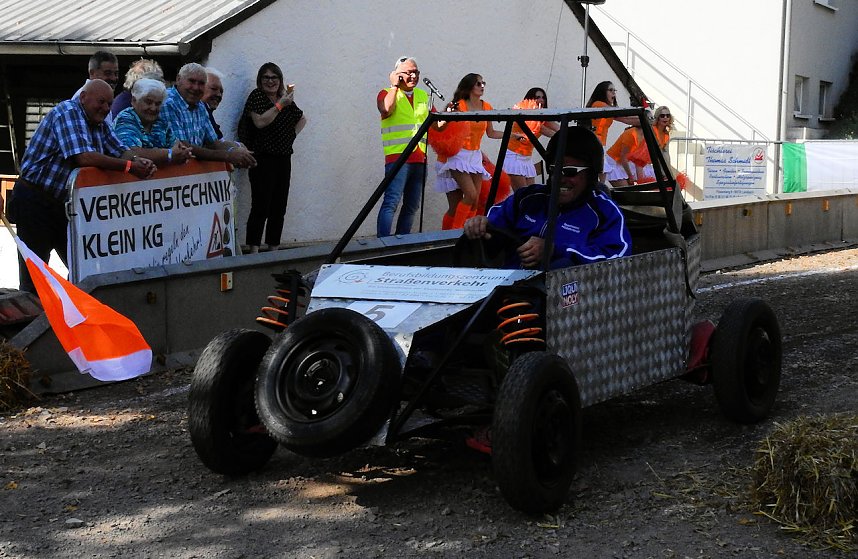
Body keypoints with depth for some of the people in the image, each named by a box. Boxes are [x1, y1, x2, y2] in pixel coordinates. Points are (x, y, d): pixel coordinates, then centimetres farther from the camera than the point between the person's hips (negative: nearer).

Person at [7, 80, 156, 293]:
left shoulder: (98, 123, 9)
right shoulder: (68, 112, -18)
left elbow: (120, 151, 6)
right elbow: (84, 157, -30)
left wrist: (139, 161, -18)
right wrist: (129, 167, -29)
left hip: (64, 202, 9)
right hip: (35, 201, -9)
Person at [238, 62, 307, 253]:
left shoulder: (286, 98, 14)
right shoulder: (256, 96, -3)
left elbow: (302, 119, 29)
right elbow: (260, 122, -17)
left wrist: (292, 134, 13)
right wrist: (280, 105, -15)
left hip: (283, 159, 6)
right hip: (263, 158, -6)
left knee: (279, 208, 7)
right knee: (261, 206, -9)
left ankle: (273, 249, 14)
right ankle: (254, 251, -7)